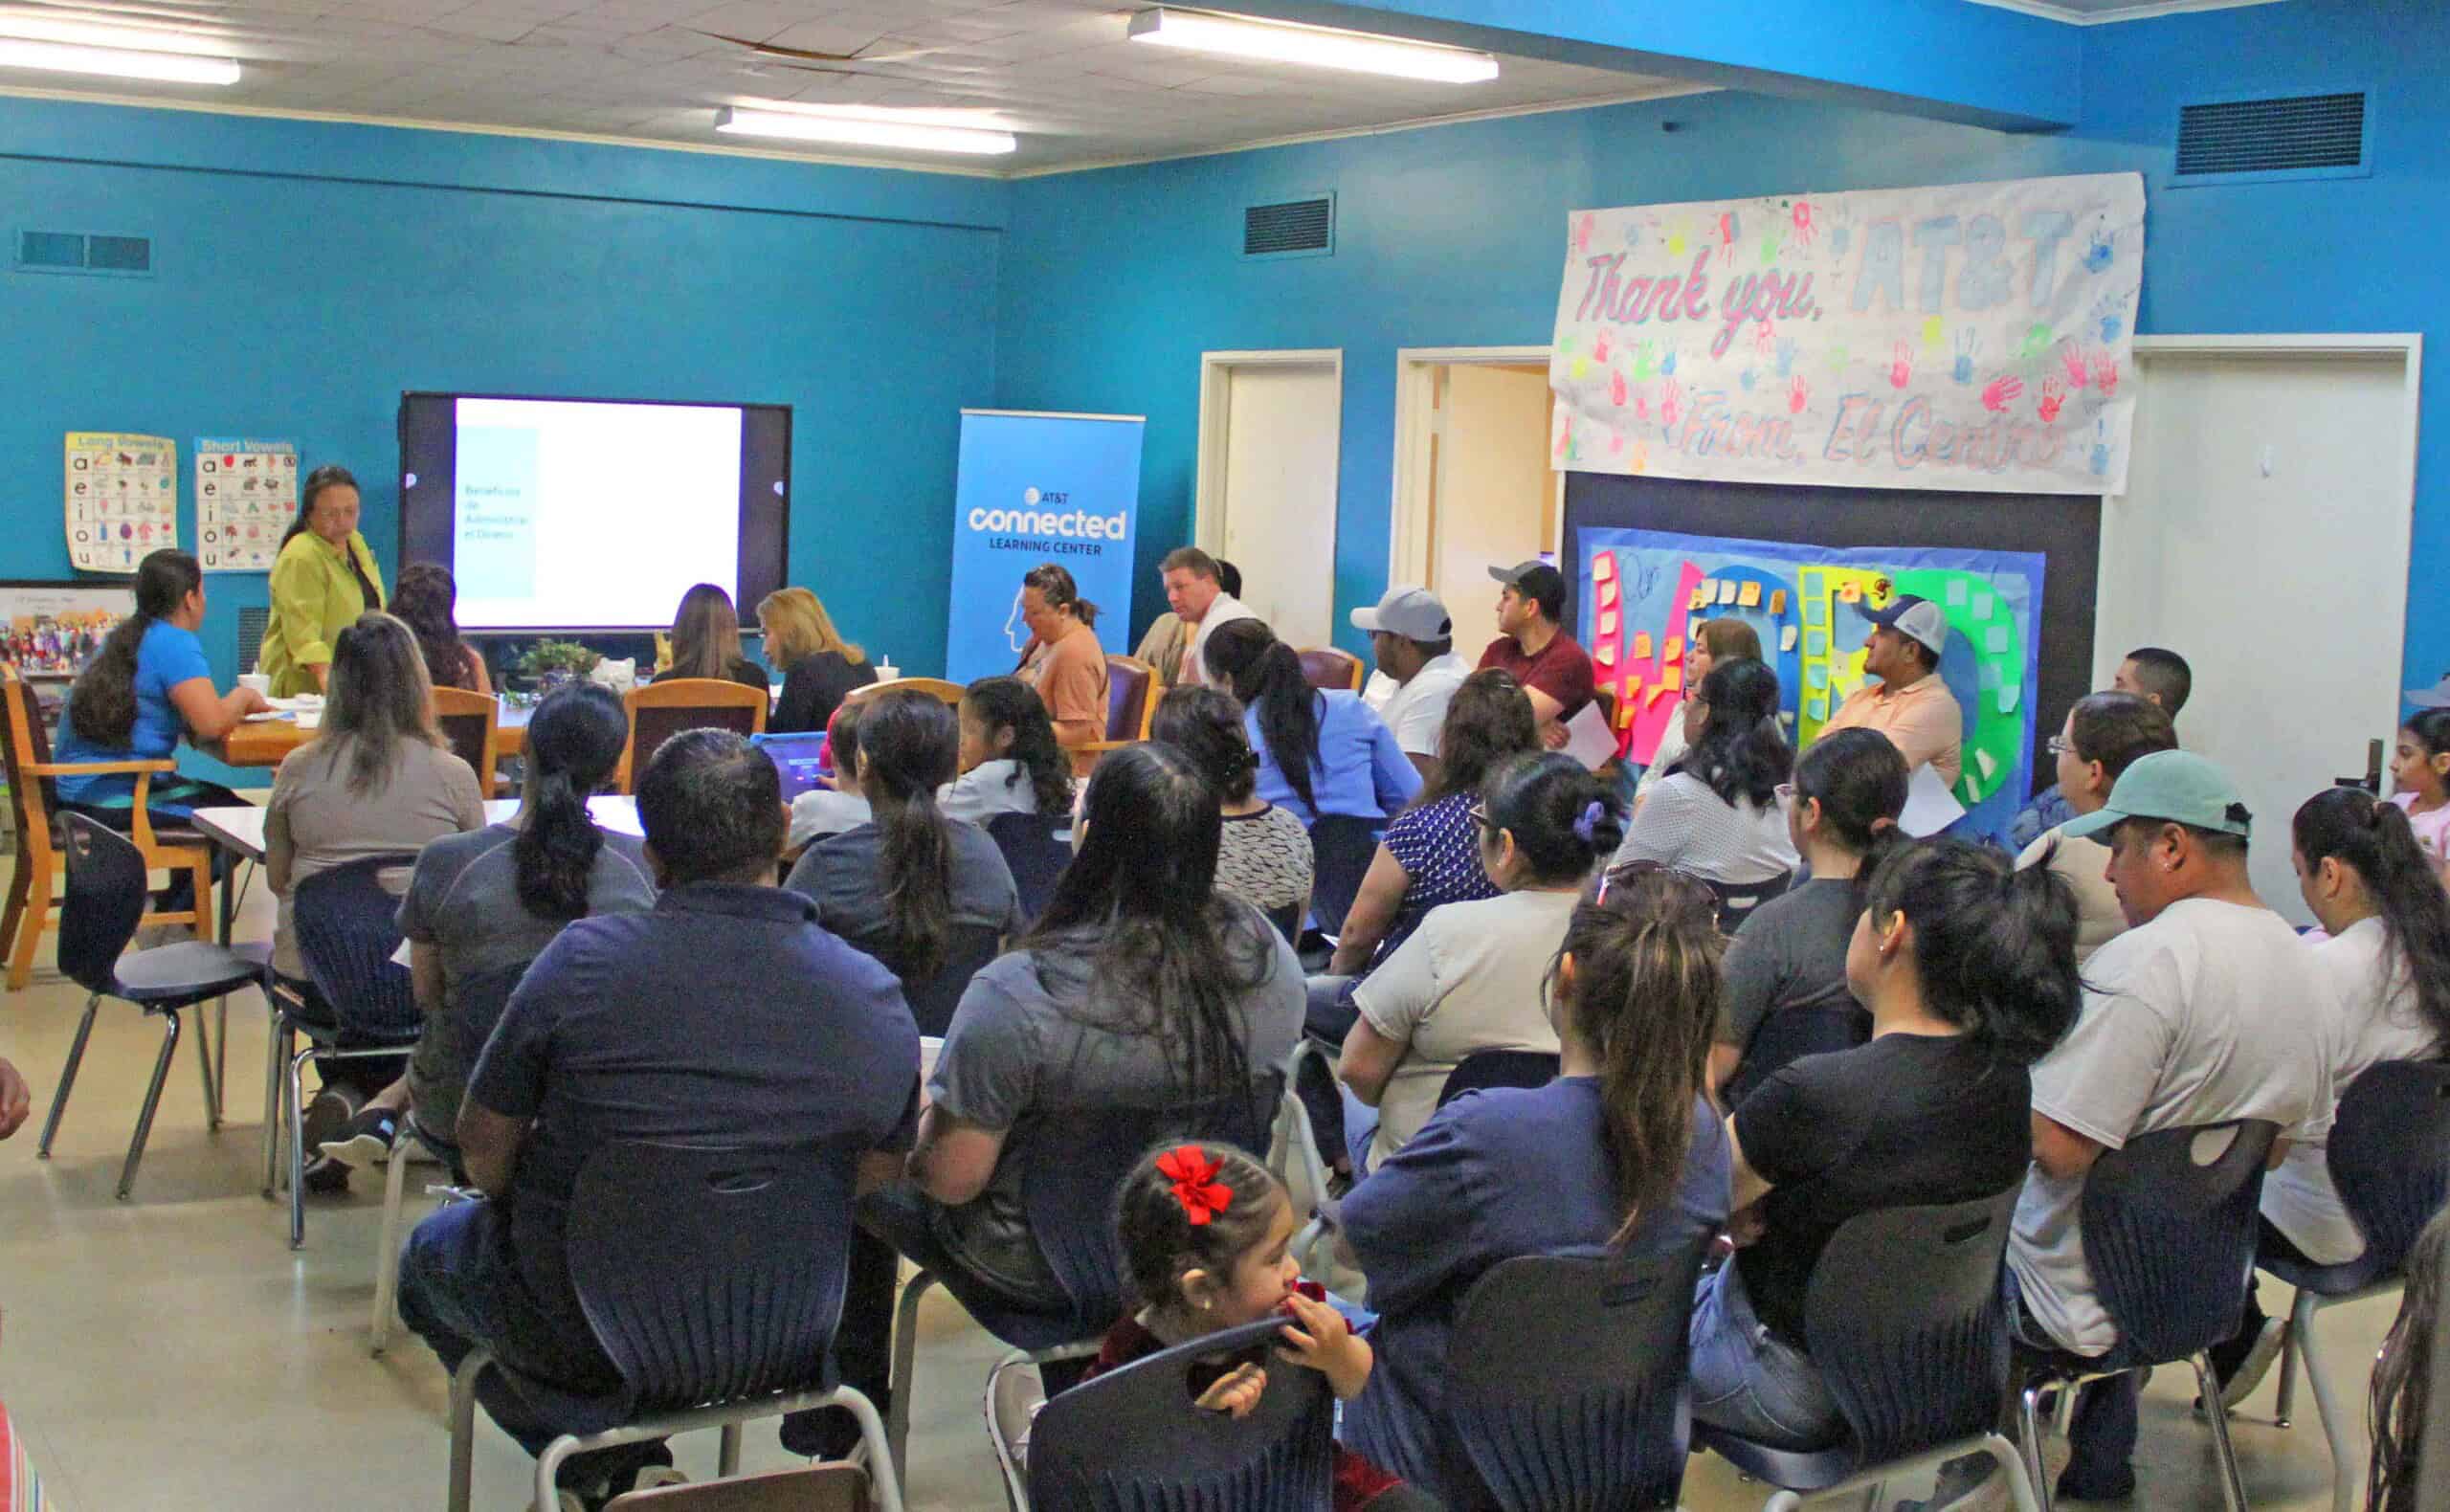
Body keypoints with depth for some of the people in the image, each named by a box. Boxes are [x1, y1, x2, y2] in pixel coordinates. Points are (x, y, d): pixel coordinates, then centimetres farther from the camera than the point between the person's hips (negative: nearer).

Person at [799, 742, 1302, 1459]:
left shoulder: (1015, 995, -33)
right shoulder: (1267, 955, -17)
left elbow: (952, 1178, -24)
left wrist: (921, 1128, 0)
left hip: (1042, 1269, -5)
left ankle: (847, 1409, 37)